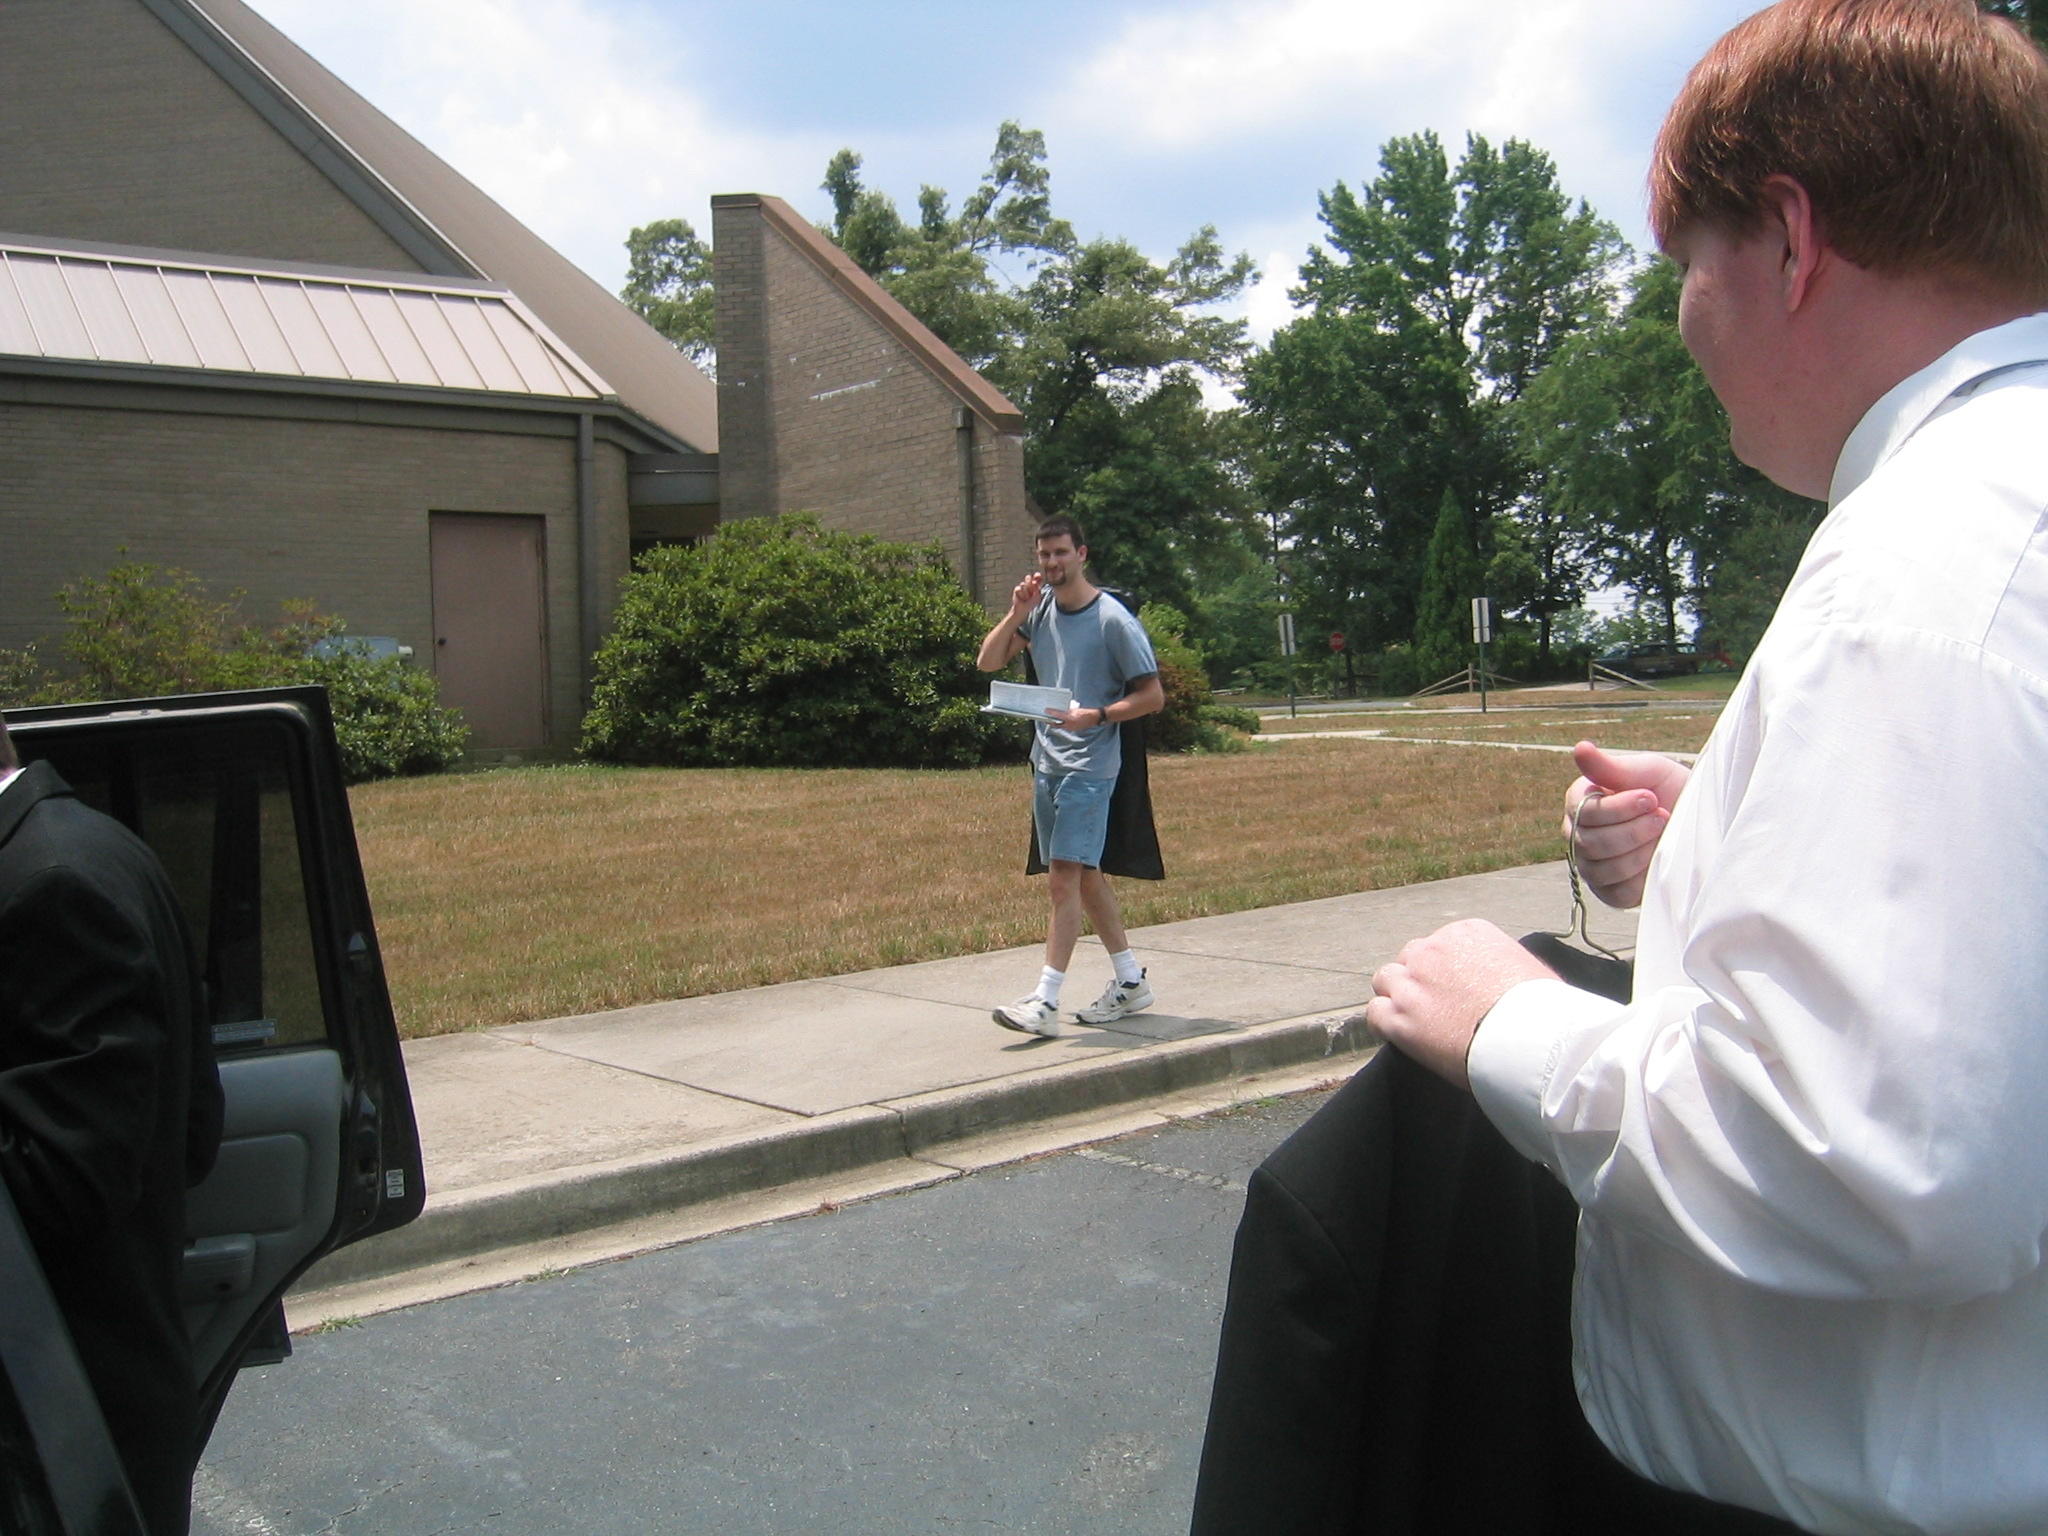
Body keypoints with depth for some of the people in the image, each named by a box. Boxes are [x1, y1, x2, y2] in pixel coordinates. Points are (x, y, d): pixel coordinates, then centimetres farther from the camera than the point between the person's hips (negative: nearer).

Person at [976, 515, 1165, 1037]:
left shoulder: (1114, 620, -10)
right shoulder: (1039, 608, 8)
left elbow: (1153, 696, -8)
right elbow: (987, 662, 6)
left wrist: (1095, 716, -21)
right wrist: (1017, 614, -7)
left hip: (1089, 764, -7)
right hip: (1046, 760, 7)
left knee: (1065, 877, -13)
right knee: (1085, 875, 13)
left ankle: (1045, 1002, -13)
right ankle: (1131, 980, 24)